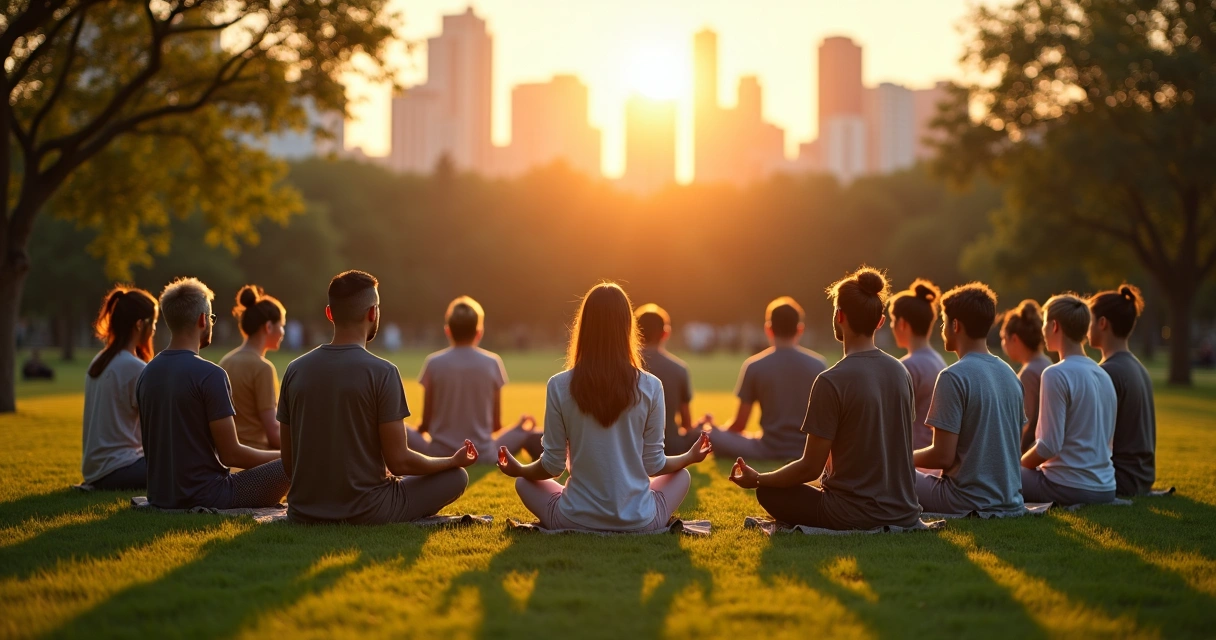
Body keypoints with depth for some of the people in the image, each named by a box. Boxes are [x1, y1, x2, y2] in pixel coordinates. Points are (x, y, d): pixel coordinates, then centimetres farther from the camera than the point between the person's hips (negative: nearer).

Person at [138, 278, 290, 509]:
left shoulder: (146, 375, 5)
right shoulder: (210, 375, -17)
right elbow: (231, 455, -15)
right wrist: (282, 456, 2)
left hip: (159, 497, 8)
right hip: (205, 497, -8)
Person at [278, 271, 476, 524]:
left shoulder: (295, 370, -1)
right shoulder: (381, 372, -16)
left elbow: (289, 462, 5)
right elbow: (399, 462, -14)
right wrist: (454, 460, 4)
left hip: (303, 514, 6)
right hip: (365, 515, -6)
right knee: (457, 476, 12)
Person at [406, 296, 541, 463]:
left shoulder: (434, 363, -4)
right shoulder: (492, 363, -2)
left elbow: (426, 419, 1)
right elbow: (496, 424, 4)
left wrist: (419, 429, 24)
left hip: (439, 456, -1)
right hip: (483, 457, 1)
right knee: (527, 426, 23)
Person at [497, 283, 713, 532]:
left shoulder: (559, 386, -10)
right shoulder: (650, 387, -9)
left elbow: (553, 465, -3)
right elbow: (654, 465, -2)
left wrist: (518, 470, 19)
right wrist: (690, 457, 19)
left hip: (575, 521, -1)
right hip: (638, 521, 1)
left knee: (524, 482, 29)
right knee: (681, 475, 30)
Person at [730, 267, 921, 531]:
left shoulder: (832, 381, -18)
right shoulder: (901, 373, 1)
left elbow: (810, 468, -14)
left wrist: (758, 480, 3)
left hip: (854, 516, -6)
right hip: (904, 512, 6)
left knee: (769, 492, 16)